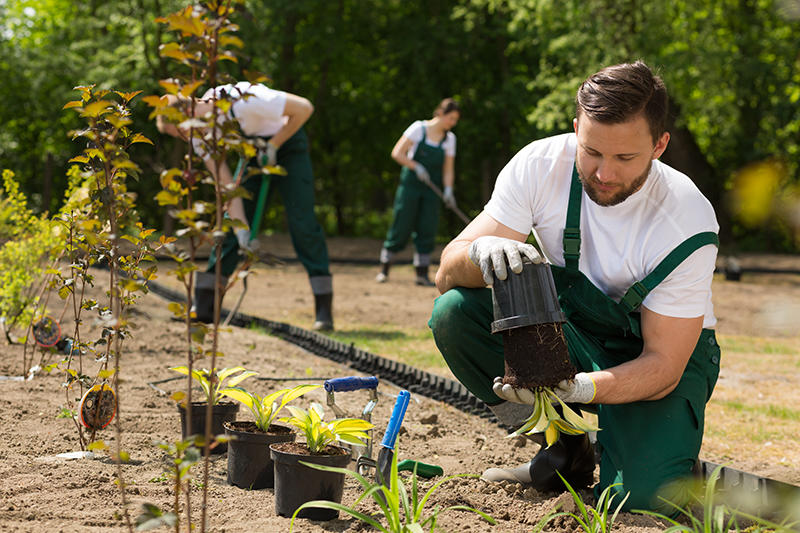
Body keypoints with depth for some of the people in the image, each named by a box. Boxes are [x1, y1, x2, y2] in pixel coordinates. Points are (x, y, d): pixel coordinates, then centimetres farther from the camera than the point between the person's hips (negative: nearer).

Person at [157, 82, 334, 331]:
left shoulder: (241, 100, -36)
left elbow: (304, 107, -28)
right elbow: (227, 184, -13)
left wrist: (272, 146, -21)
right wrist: (242, 231, -20)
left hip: (287, 142, -5)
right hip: (254, 151, 5)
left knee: (302, 221, -15)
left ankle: (324, 310, -13)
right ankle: (203, 306, -1)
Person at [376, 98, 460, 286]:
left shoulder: (450, 138, 7)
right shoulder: (419, 128, -6)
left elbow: (448, 169, 7)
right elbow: (397, 153, -7)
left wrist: (448, 190, -9)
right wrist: (416, 167, -18)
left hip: (431, 189, 4)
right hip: (410, 184, -4)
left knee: (427, 230, -2)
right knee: (401, 228, -4)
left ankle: (422, 274, 4)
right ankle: (384, 269, 8)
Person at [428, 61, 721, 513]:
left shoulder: (687, 224, -25)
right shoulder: (540, 166, -17)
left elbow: (663, 364, -23)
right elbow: (447, 272, -16)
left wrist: (580, 388, -43)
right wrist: (482, 252, -41)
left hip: (651, 355, -4)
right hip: (571, 334, 4)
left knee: (638, 495, -30)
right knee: (454, 312, -23)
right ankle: (567, 449, -5)